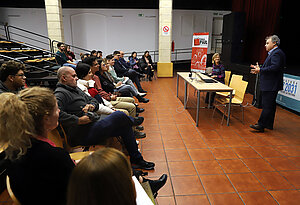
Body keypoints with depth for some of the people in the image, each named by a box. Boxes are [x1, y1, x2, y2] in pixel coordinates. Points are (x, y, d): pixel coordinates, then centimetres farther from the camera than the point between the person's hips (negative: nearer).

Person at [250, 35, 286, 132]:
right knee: (270, 105, 16)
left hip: (271, 86, -11)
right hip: (270, 85, 11)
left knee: (267, 105, -8)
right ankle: (269, 124, 25)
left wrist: (260, 70, -22)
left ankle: (261, 125, -5)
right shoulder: (273, 53, 18)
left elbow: (275, 67, -26)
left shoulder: (277, 53, -14)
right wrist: (259, 68, 12)